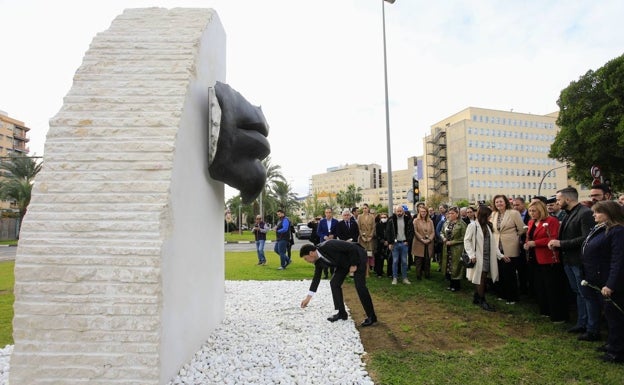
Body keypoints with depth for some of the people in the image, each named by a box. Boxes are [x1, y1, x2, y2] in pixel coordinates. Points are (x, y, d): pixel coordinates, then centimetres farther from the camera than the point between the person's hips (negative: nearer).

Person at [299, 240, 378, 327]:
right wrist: (308, 297, 7)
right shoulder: (318, 260, -7)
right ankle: (342, 313, 10)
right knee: (334, 283, 0)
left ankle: (371, 316, 1)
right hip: (344, 262, 8)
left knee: (360, 286, -12)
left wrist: (354, 265, -20)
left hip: (357, 256, -8)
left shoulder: (328, 246, -33)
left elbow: (352, 247, -30)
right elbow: (316, 277, 5)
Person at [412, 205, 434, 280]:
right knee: (419, 261, 0)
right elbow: (415, 232, -6)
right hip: (419, 244, -3)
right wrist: (422, 239, -14)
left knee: (427, 260, 7)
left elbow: (433, 232, 7)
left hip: (429, 244, 3)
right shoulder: (416, 221, 1)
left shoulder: (430, 221, 12)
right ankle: (418, 276, 8)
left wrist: (429, 239, -10)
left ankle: (427, 275, 17)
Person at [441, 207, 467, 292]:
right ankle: (452, 284, 24)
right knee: (448, 266, 10)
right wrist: (444, 238, -1)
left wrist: (452, 242, -15)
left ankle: (457, 285, 16)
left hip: (457, 249, -6)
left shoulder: (461, 224, -10)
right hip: (447, 249, 6)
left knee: (455, 267, 0)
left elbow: (463, 238, -13)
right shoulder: (446, 223, 10)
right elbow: (442, 232, 20)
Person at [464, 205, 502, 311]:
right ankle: (482, 301, 5)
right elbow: (467, 240, -9)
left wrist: (500, 255, 7)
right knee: (481, 278, -4)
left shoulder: (487, 226, 14)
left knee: (483, 279, 8)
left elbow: (492, 242, 13)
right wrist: (472, 255, -15)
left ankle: (476, 298, 19)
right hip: (478, 257, -6)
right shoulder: (473, 225, -7)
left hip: (488, 257, 6)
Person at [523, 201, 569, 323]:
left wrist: (535, 243, -22)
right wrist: (527, 244, 2)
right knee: (539, 286, 15)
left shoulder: (551, 220, -12)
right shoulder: (531, 222, 13)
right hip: (536, 260, 8)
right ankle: (545, 311, 29)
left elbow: (554, 239, -21)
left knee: (553, 288, -2)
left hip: (549, 260, -8)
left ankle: (559, 316, 9)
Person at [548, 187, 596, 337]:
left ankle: (592, 330, 12)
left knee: (586, 294, 1)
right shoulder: (569, 214, 11)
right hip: (568, 260, 9)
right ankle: (581, 324, 30)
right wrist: (556, 242, -5)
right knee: (578, 293, 18)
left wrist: (561, 244, -21)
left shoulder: (585, 213, -17)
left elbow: (587, 238, -24)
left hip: (580, 261, -9)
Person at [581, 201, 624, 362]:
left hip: (609, 283, -9)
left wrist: (610, 285, -26)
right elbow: (590, 254, 16)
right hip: (598, 281, 9)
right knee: (609, 314, 20)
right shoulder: (600, 229, 11)